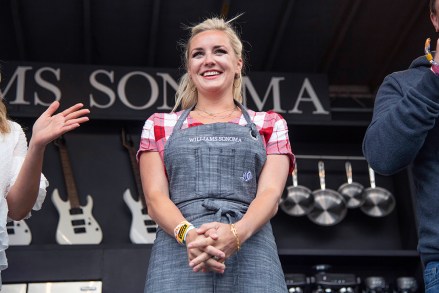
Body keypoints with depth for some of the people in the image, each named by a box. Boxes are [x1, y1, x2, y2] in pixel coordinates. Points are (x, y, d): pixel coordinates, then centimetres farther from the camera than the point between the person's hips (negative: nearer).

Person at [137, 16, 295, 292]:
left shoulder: (269, 125, 14)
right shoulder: (159, 125, 15)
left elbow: (270, 195, 2)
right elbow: (155, 197, 5)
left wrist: (236, 233, -19)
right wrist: (187, 233, -16)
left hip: (250, 256, 0)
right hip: (178, 255, 0)